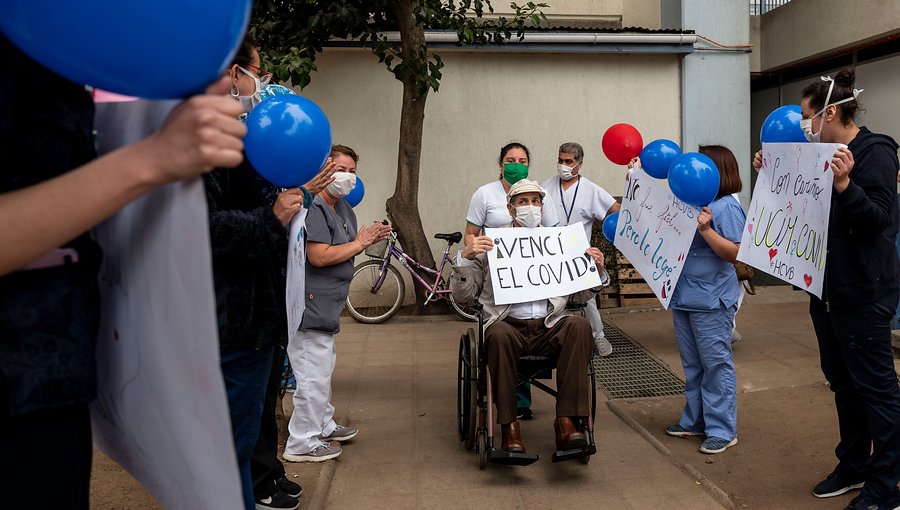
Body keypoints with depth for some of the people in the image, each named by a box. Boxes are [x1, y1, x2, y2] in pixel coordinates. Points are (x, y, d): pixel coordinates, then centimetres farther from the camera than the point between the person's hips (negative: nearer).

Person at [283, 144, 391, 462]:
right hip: (310, 305, -11)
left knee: (323, 370, 23)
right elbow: (320, 257, -26)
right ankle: (302, 444, 5)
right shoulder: (314, 208, -19)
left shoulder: (342, 206, 13)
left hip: (326, 305, 11)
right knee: (314, 375, -6)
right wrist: (359, 243, -16)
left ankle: (323, 426, 38)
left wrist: (369, 239, 2)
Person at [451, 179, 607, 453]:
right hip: (510, 324, -2)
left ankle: (566, 423, -30)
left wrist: (596, 270, 1)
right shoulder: (491, 244, 12)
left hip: (549, 325, 2)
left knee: (579, 324, -30)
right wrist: (465, 257, -10)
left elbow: (579, 295, 20)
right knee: (499, 334, -36)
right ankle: (509, 428, -27)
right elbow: (462, 295, 7)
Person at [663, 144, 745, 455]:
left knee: (716, 363, -1)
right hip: (683, 297, 9)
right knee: (692, 363, 16)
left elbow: (735, 253, -17)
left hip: (711, 301, -9)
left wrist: (705, 229, -28)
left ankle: (722, 430, 8)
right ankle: (694, 421, 28)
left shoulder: (727, 207, -11)